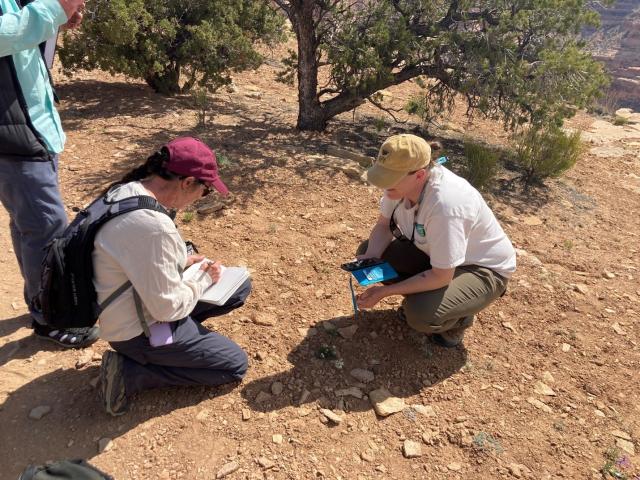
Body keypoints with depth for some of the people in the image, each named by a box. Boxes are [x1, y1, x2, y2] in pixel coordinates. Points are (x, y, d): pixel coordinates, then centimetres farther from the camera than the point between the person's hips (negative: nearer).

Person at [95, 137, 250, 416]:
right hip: (140, 330, -9)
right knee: (235, 364, 4)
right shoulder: (154, 226, -34)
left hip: (138, 306, 9)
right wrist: (204, 279, -8)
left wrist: (181, 262, 4)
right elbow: (168, 308, -25)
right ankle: (130, 373, 1)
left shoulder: (125, 190, -4)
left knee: (240, 287, 10)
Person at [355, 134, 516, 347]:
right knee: (368, 251, -6)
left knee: (421, 314, -31)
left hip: (481, 268, -7)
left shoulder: (444, 205, -39)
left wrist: (384, 291, -28)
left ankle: (459, 318, 5)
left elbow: (441, 276, -31)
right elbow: (383, 226, -1)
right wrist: (369, 258, -21)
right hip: (433, 252, 7)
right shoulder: (400, 181, -18)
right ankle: (418, 297, 12)